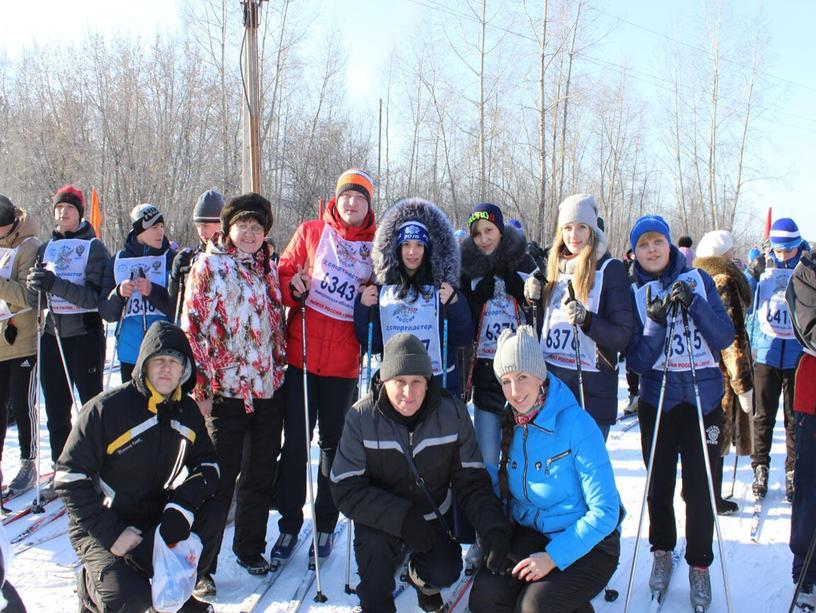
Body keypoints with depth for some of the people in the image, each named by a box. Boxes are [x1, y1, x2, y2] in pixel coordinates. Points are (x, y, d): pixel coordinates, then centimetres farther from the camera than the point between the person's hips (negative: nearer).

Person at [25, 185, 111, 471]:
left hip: (85, 336, -5)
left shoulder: (94, 248, -3)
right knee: (56, 410, 9)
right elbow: (35, 302, 8)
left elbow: (96, 297, -15)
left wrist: (56, 284, -26)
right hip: (52, 336, 5)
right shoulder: (45, 249, 12)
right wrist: (34, 284, -13)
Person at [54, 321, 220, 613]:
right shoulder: (106, 408, -18)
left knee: (210, 514, -20)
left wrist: (182, 507, -20)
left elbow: (207, 465, 1)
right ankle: (92, 586, 10)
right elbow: (70, 477, -16)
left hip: (157, 517, 5)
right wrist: (112, 534, -22)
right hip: (100, 526, -5)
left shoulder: (187, 411, -1)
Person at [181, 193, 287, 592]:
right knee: (220, 478, -1)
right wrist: (200, 387, -12)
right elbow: (193, 327, -8)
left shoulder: (268, 267, 11)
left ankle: (250, 548, 32)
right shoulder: (207, 266, -4)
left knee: (260, 475, 14)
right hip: (225, 390, -5)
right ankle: (202, 566, 12)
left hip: (269, 387, 5)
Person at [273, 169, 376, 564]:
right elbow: (285, 273, 6)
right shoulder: (311, 232, 4)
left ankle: (326, 525, 24)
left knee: (334, 443, 10)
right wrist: (294, 288, -14)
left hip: (344, 360, 1)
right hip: (302, 353, 0)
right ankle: (289, 523, 19)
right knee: (295, 441, 4)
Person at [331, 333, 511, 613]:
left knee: (445, 572, -19)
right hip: (382, 515, -2)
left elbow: (472, 481, -10)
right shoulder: (361, 417, -21)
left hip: (432, 514, 2)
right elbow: (346, 490, -20)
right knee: (374, 543, -32)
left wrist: (494, 527, -27)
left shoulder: (452, 413, -16)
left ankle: (421, 576, 18)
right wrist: (401, 516, -31)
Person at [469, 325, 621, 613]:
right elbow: (501, 487, 8)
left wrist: (554, 555, -21)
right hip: (529, 533, 4)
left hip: (587, 544, -4)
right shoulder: (508, 425, -2)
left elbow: (605, 511, -17)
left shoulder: (577, 424, -19)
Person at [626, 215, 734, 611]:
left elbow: (725, 338, -5)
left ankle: (699, 564, 18)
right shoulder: (633, 293, -1)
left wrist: (694, 304, -18)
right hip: (656, 397, 1)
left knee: (699, 486, 0)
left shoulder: (698, 279, 1)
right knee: (660, 483, 11)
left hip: (703, 396, 0)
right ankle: (662, 552, 32)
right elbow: (637, 362, -7)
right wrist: (656, 322, -22)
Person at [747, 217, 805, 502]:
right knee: (763, 415, 7)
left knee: (795, 417, 6)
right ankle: (760, 468, 18)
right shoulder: (763, 271, 3)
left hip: (798, 358, 0)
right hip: (766, 354, 1)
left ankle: (794, 472, 18)